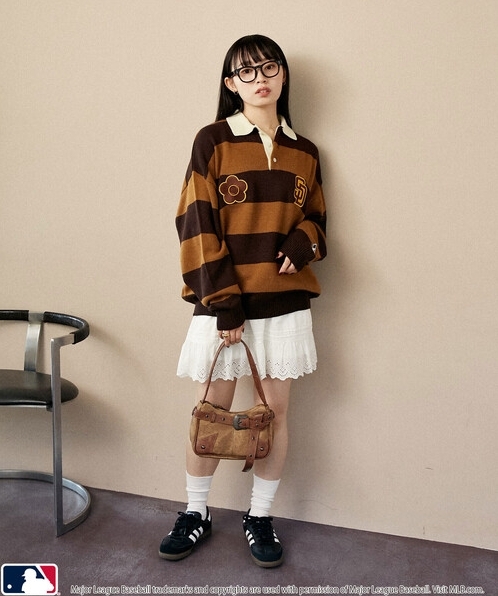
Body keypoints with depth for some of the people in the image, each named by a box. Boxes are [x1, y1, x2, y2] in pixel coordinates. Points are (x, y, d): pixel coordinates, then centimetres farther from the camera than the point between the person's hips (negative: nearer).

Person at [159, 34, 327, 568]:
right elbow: (197, 225, -8)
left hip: (285, 300, 3)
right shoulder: (213, 141, -2)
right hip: (222, 299, -3)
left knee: (275, 410, 8)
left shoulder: (305, 153, 9)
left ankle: (260, 517, 25)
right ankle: (195, 514, 27)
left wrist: (301, 244, -8)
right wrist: (223, 302, -13)